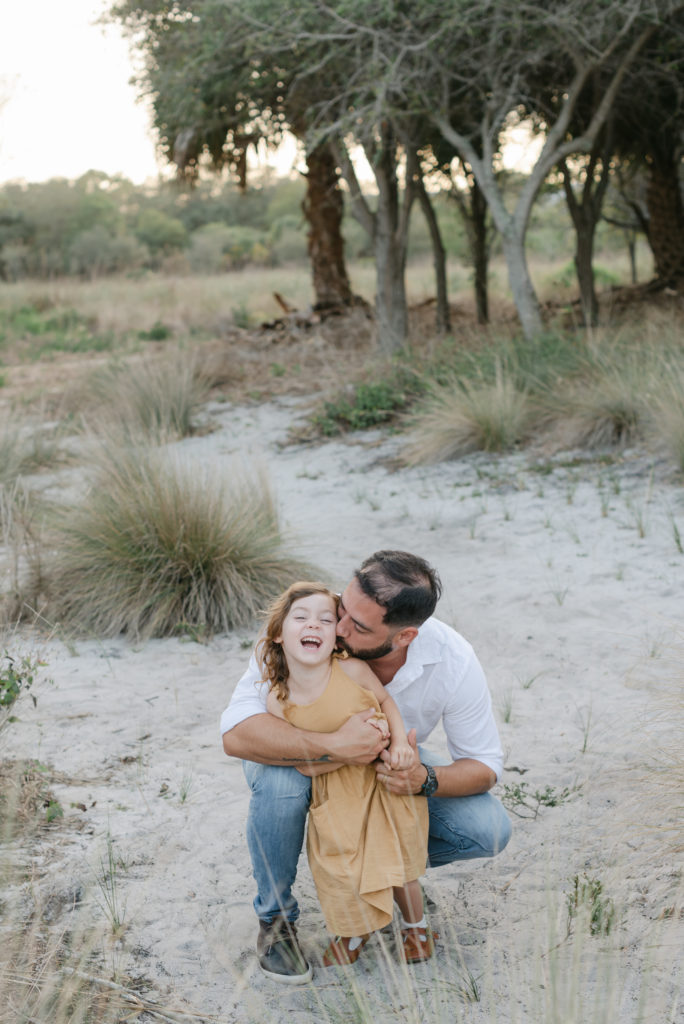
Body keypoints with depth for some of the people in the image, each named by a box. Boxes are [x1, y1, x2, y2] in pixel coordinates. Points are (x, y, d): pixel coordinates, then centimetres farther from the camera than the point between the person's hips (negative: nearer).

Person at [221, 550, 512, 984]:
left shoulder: (453, 661, -28)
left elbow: (484, 764, -17)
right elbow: (237, 732, -41)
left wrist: (425, 780, -38)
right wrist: (333, 745, -52)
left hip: (393, 767, 2)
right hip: (305, 756, -2)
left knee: (489, 829, -19)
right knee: (280, 780, -38)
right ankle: (276, 917, -10)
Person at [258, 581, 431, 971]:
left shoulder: (352, 670, -18)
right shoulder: (278, 701, -15)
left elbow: (385, 700, 1)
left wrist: (399, 742, -14)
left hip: (384, 781, -1)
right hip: (335, 795, 1)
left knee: (397, 861, 6)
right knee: (339, 867, -1)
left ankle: (416, 925, 37)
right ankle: (353, 930, 32)